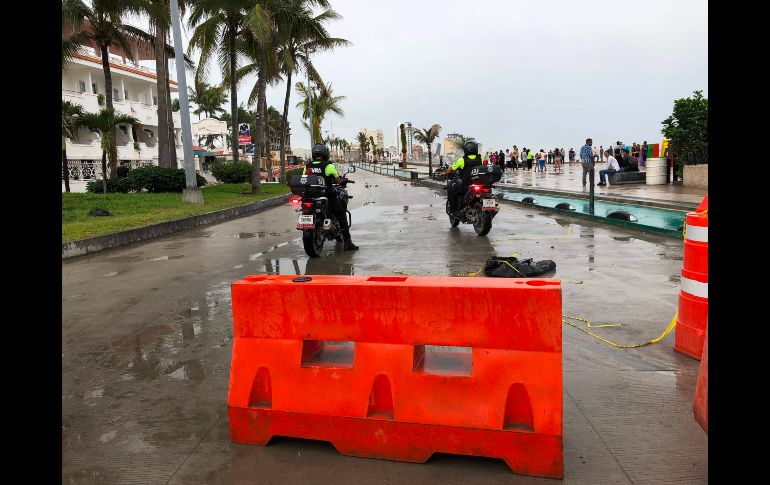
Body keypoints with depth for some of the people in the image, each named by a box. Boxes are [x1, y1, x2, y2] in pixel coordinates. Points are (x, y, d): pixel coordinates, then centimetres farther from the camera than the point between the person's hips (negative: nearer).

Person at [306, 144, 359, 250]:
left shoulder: (307, 166, 5)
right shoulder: (328, 165, -6)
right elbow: (338, 181, 2)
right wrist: (342, 181, 24)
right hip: (328, 197, -4)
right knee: (342, 216, 7)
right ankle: (347, 242, 1)